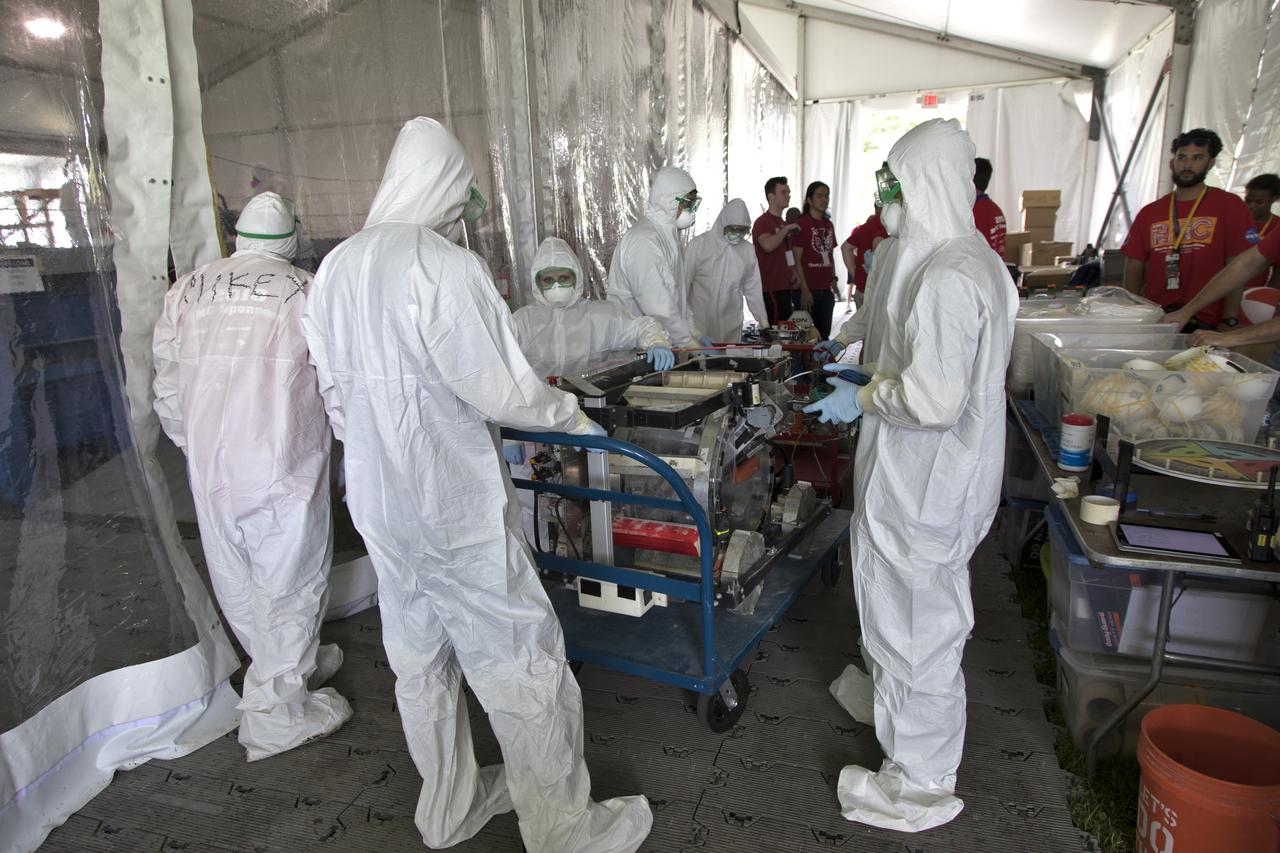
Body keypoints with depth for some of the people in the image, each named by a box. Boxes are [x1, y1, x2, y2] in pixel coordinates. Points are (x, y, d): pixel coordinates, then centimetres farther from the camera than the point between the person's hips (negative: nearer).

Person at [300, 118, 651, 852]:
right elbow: (502, 390, -20)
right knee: (521, 664, 5)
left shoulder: (335, 268, 6)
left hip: (378, 501, 9)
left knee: (421, 660, 20)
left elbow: (335, 388, 11)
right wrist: (571, 414, -3)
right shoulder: (445, 268, -19)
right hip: (454, 503, -8)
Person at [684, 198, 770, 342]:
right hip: (699, 323, -3)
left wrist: (763, 321, 11)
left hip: (731, 326, 3)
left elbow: (753, 288, 12)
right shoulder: (698, 244, -5)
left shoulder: (747, 250, 7)